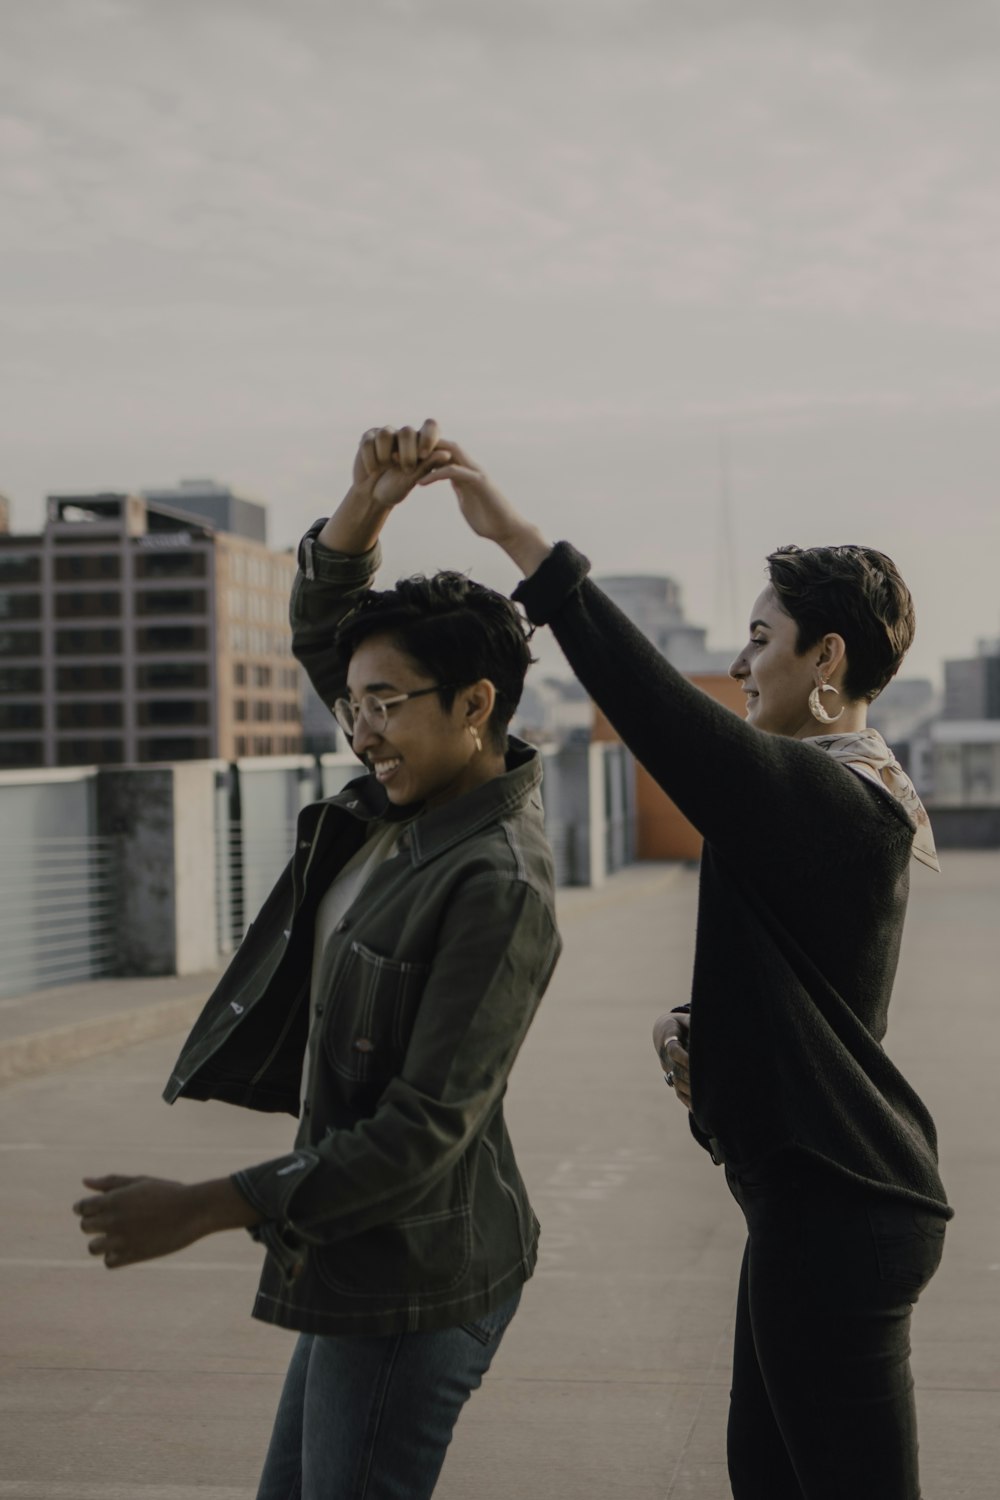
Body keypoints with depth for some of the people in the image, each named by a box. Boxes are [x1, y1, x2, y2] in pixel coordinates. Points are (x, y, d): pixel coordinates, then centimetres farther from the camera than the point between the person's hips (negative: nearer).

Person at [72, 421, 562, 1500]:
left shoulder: (496, 889, -24)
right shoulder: (415, 792, 3)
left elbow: (424, 1133, -27)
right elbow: (320, 632, 14)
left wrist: (204, 1208, -26)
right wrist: (363, 509, -6)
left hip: (414, 1277, -9)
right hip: (360, 1259, 10)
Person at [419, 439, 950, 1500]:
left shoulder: (826, 796, -18)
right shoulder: (864, 796, 15)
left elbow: (664, 713, -31)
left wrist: (522, 541, -31)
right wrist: (704, 1032, 4)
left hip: (836, 1209, -11)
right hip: (822, 1190, 11)